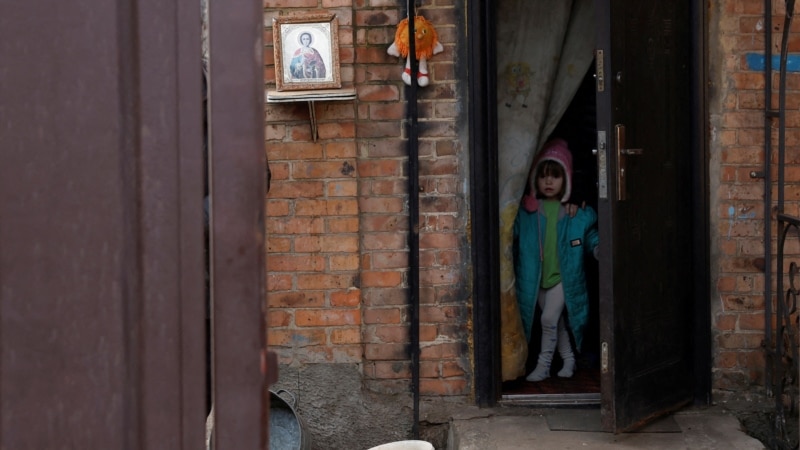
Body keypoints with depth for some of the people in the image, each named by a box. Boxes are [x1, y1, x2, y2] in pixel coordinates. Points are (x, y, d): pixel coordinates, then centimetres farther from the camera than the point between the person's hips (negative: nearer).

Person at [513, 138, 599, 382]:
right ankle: (568, 359, 32)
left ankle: (543, 365, 2)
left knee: (549, 318, -12)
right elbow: (510, 234, 0)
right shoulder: (525, 211, -5)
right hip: (536, 278, 2)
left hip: (563, 276, -2)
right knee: (557, 322, 14)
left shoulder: (577, 213, -5)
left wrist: (598, 248, -13)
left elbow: (590, 235, 5)